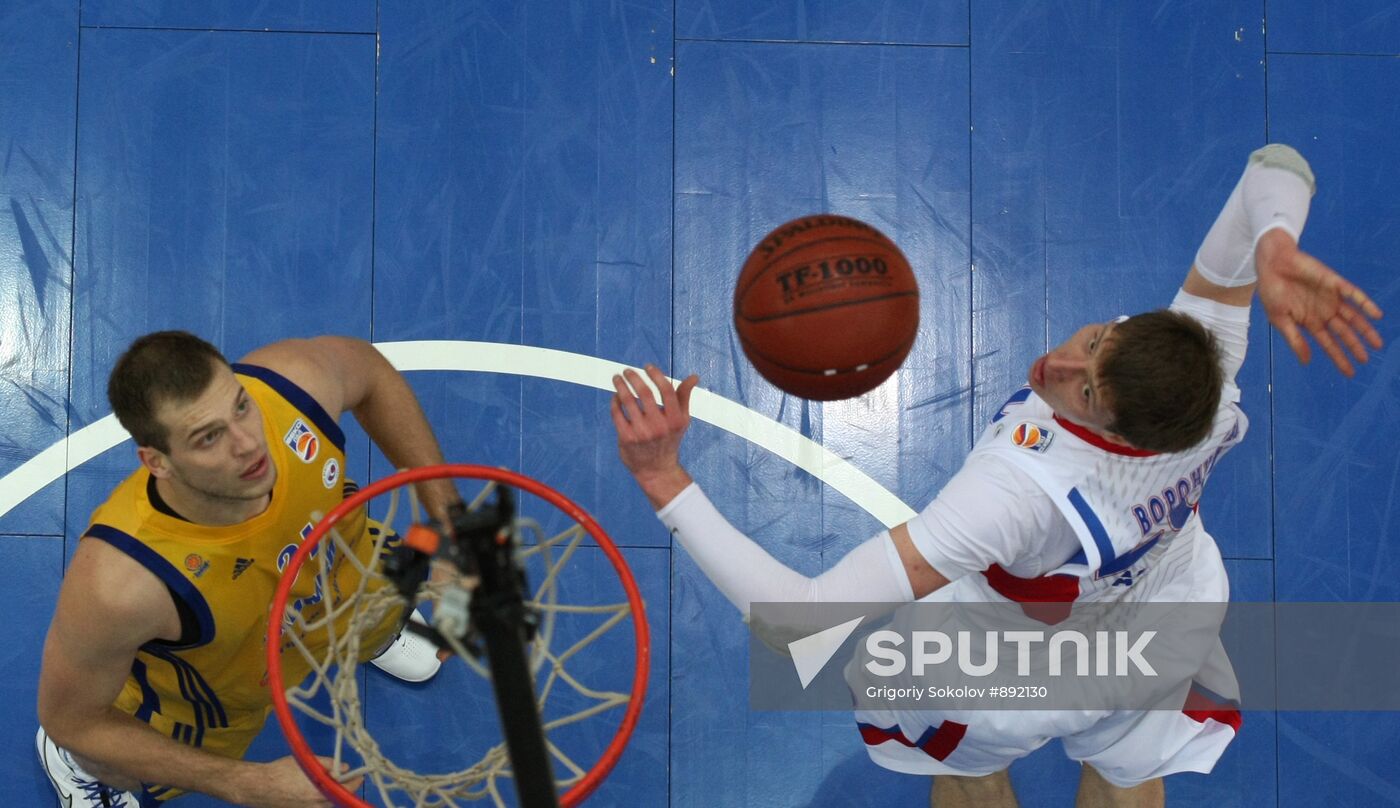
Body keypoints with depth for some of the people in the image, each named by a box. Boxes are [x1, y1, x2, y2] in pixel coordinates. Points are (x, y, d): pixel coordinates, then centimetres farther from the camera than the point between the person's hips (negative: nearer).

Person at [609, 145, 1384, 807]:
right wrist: (1276, 245, -52)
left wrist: (666, 482, -58)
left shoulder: (1021, 488, -53)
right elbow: (1278, 166, -28)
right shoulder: (1201, 352, -38)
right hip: (1172, 607, 5)